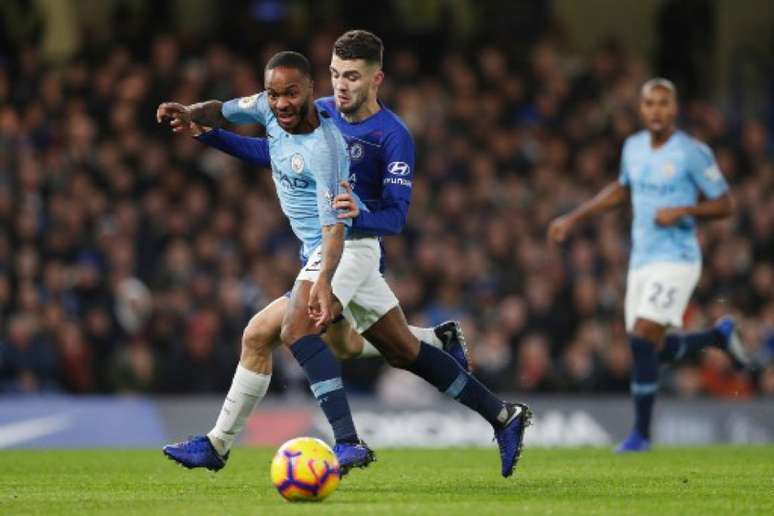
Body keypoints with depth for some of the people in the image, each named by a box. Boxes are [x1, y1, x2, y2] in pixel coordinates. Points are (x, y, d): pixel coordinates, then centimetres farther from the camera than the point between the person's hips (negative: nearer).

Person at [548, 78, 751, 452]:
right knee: (654, 350, 11)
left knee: (642, 343, -17)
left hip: (676, 260, -7)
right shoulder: (633, 147, 8)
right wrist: (573, 219, 23)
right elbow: (622, 190, 26)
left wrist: (682, 211, -22)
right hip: (641, 261, 7)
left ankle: (641, 435, -6)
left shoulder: (692, 152, -11)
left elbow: (725, 204, -6)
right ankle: (719, 335, 38)